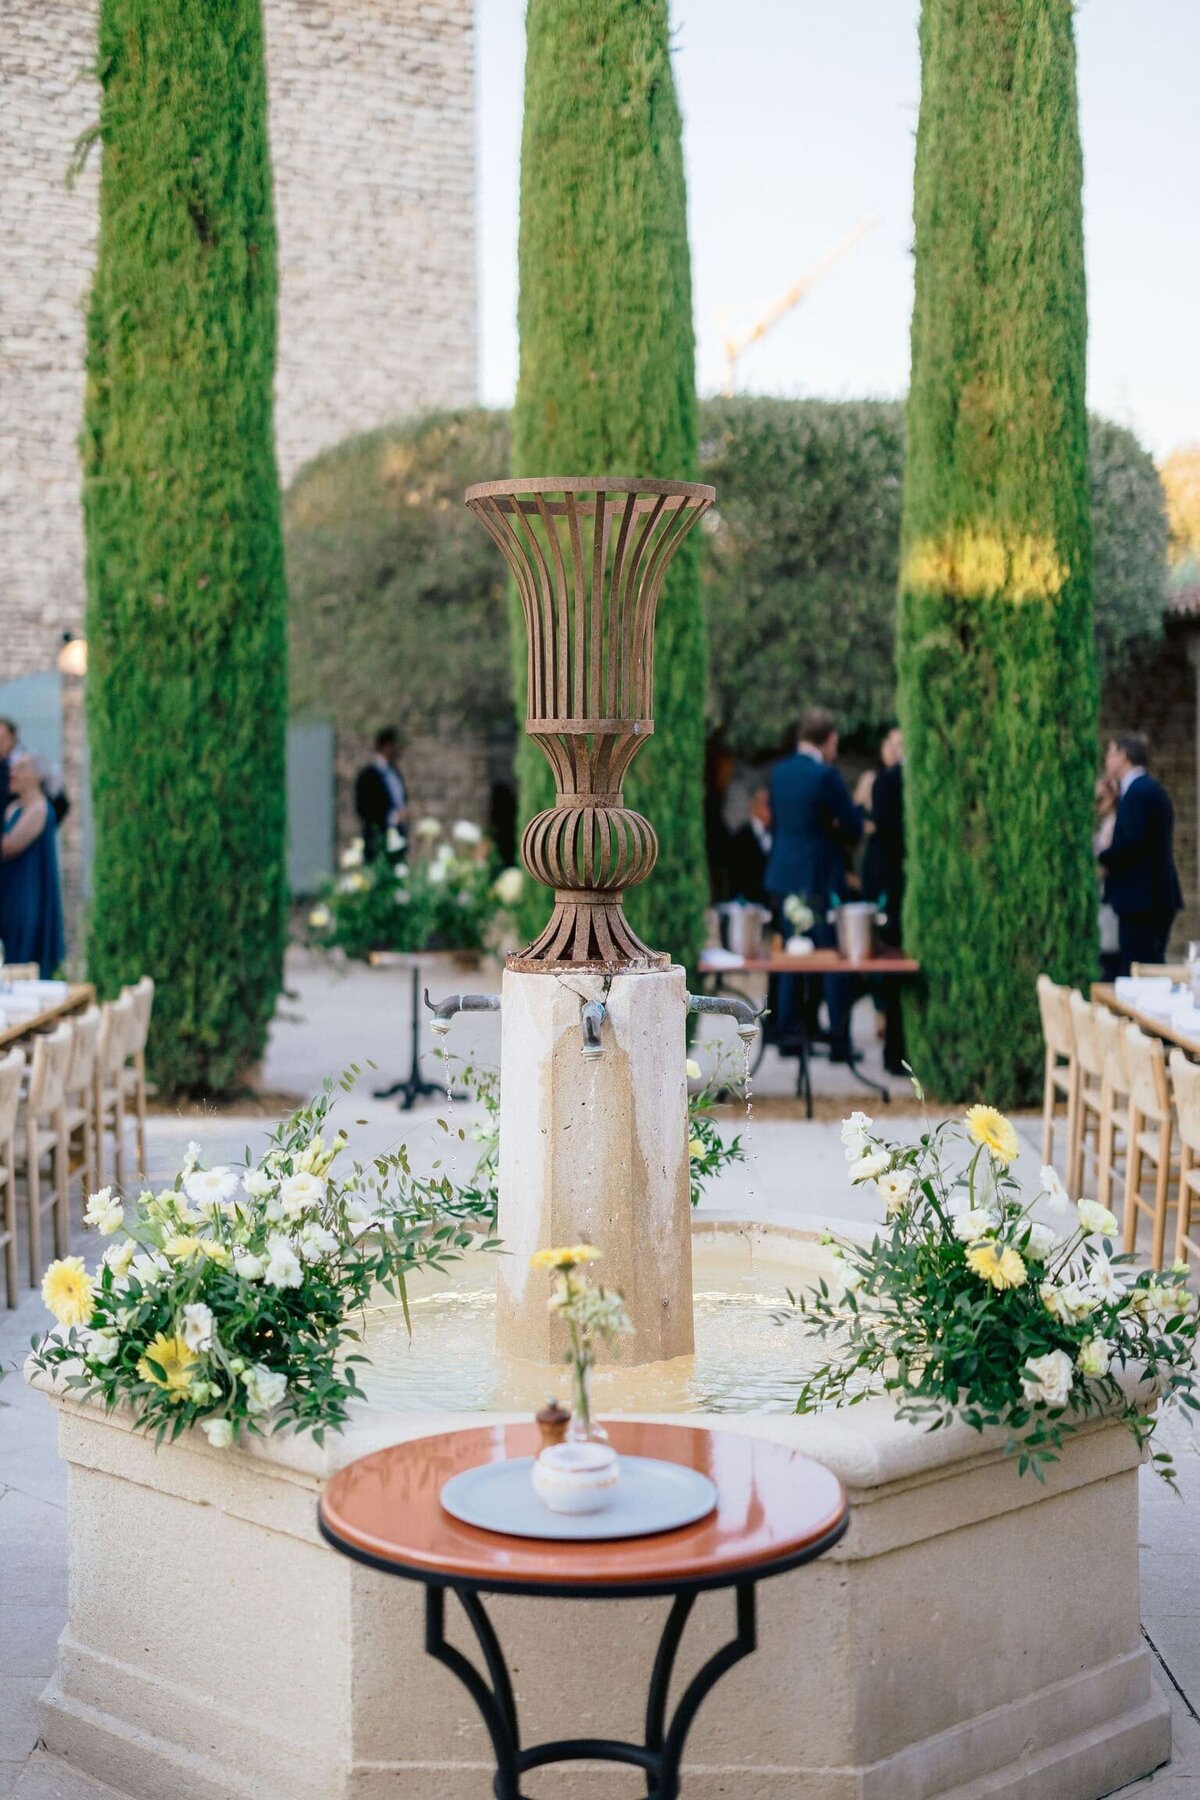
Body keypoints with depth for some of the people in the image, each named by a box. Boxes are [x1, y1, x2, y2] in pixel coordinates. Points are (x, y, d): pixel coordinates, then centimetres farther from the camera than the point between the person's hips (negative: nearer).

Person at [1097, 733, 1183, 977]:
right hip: (1159, 896, 11)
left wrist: (1102, 860, -8)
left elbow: (1131, 842, -23)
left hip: (1141, 898, -11)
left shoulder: (1138, 792, -14)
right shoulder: (1151, 789, 18)